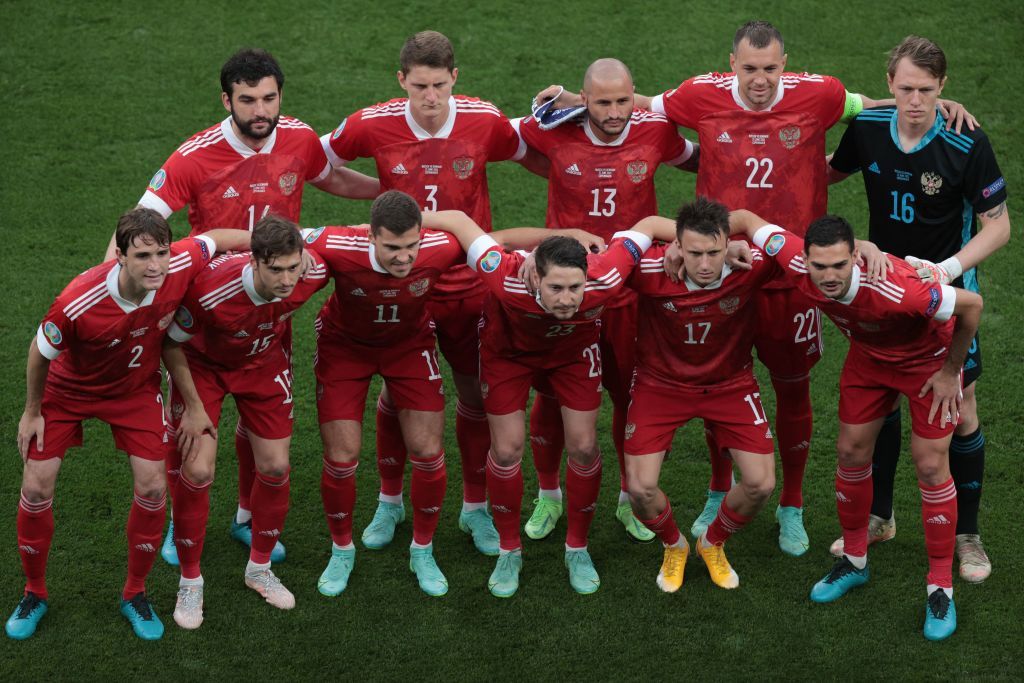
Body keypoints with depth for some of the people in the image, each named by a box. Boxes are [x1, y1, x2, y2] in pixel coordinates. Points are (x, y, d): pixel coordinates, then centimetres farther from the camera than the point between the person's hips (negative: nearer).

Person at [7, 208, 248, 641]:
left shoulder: (179, 268, -34)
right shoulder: (77, 304, -40)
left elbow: (216, 239, -10)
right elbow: (41, 352, -19)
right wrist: (32, 412, -5)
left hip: (136, 389, 2)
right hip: (68, 390, -2)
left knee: (152, 488, -4)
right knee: (36, 488, -3)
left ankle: (134, 594, 19)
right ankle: (34, 594, 22)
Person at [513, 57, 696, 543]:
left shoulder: (655, 131, -8)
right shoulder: (554, 131, -12)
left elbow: (696, 160, 14)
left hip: (629, 291, 1)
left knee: (631, 395, 11)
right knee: (550, 396, 9)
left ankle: (630, 499, 32)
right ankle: (548, 495, 32)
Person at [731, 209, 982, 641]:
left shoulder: (896, 289, -46)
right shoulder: (799, 265, -32)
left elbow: (971, 304, -31)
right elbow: (747, 220, -17)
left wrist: (950, 372, -20)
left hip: (929, 357, -5)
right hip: (869, 354, 5)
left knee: (930, 464, -5)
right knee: (851, 450, 8)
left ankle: (941, 588, 7)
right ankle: (854, 561, 29)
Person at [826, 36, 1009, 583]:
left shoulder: (968, 146, -21)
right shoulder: (867, 128, -10)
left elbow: (998, 226, -13)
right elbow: (833, 170, 13)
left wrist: (949, 268, -26)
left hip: (946, 293, -3)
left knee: (960, 413, 1)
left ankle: (966, 534, 18)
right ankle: (878, 517, 30)